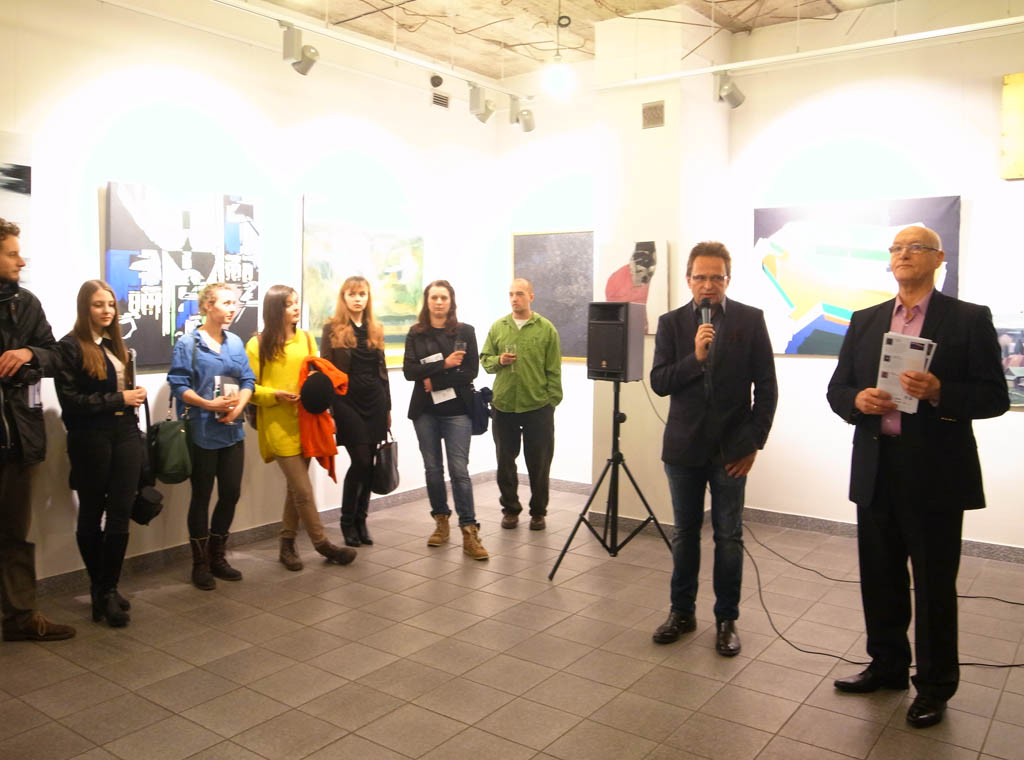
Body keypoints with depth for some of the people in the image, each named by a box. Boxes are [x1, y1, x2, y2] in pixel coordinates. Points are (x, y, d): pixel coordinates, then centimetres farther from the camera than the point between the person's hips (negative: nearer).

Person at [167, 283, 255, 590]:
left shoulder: (236, 343, 11)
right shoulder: (188, 343, -5)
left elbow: (248, 380, 8)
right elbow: (178, 385, -10)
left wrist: (238, 406, -10)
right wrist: (209, 405, -22)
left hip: (232, 429, 5)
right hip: (202, 431, -5)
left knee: (231, 493, 8)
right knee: (201, 496, 5)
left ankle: (218, 557, 26)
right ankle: (200, 564, 18)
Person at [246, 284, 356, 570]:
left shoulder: (306, 338, 8)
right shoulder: (258, 344, -5)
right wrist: (275, 395, -19)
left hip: (305, 422, 5)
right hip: (279, 426, -5)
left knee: (296, 487, 11)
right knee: (303, 489, -3)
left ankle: (287, 545, 24)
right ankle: (322, 543, 11)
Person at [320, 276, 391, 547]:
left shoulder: (376, 330, 12)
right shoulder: (332, 329, -1)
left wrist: (388, 408, 12)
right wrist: (329, 411, -10)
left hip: (374, 401, 4)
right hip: (347, 402, -4)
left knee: (367, 463, 6)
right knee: (361, 461, -8)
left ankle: (361, 519, 19)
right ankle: (348, 521, 10)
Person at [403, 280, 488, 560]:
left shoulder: (465, 331, 2)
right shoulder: (415, 333, 6)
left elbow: (471, 371, -5)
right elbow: (409, 371, -5)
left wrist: (435, 380, -12)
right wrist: (444, 364, -15)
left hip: (457, 410, -2)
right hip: (424, 410, 2)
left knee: (459, 469, -7)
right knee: (433, 468, 9)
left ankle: (469, 531, -5)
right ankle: (441, 521, 25)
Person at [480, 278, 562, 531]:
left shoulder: (546, 329, 0)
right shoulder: (498, 327, 7)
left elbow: (553, 370, 0)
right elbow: (485, 359, 12)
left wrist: (552, 401, -4)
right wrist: (498, 361, -9)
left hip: (538, 407, -2)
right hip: (503, 405, 3)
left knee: (538, 463, 6)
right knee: (505, 461, 10)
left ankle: (538, 512, 21)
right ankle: (510, 508, 25)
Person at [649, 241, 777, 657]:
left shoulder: (750, 320, -2)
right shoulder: (672, 322, 3)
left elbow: (766, 387, -1)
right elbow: (658, 382, -4)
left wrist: (753, 443, -4)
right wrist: (695, 357, -19)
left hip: (730, 448, -2)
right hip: (684, 447, 2)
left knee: (728, 537, 5)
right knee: (684, 533, 12)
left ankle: (726, 619, 19)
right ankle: (682, 611, 26)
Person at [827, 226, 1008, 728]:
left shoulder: (969, 319, -1)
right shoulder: (864, 322, 11)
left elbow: (994, 397, -6)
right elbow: (837, 389, 11)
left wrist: (939, 393, -23)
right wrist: (858, 401, -11)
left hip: (936, 473, -4)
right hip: (876, 469, 4)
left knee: (934, 584, 6)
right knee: (880, 577, 14)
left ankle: (935, 685, 23)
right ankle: (887, 665, 32)